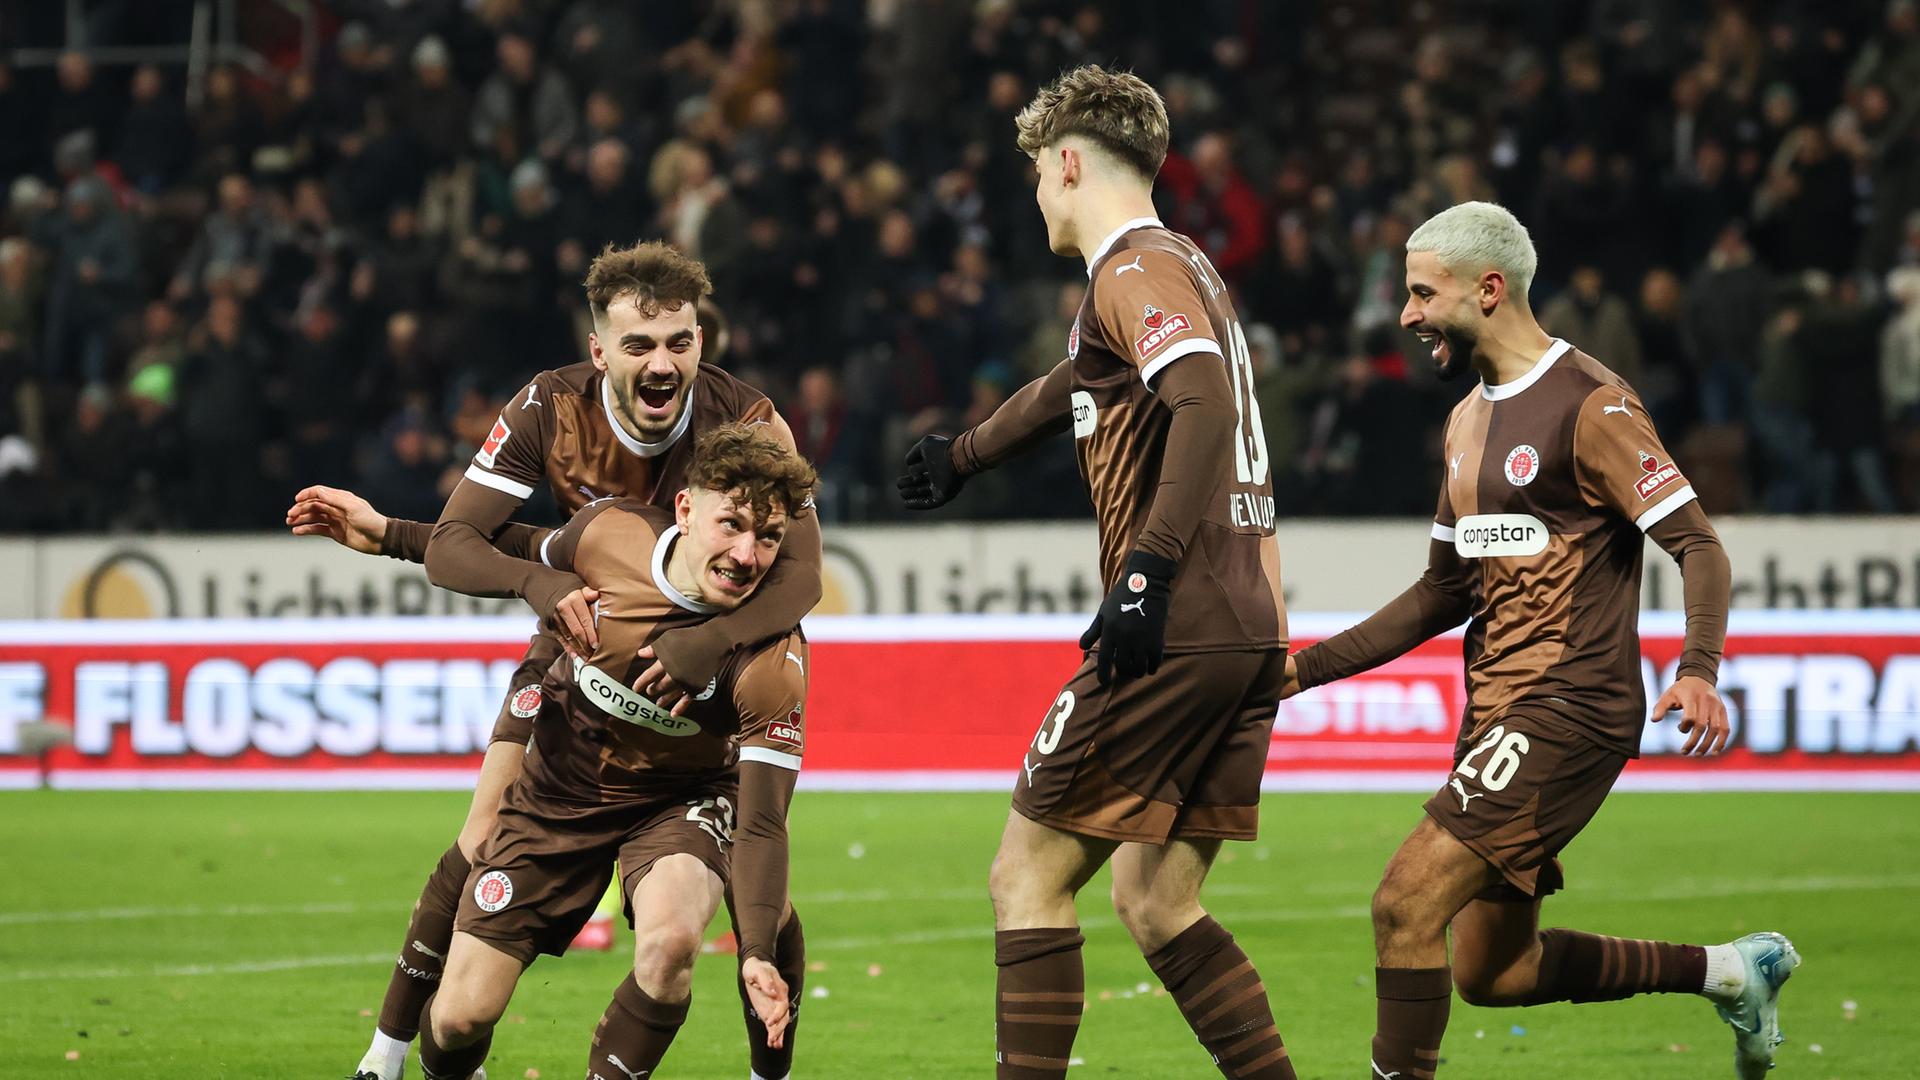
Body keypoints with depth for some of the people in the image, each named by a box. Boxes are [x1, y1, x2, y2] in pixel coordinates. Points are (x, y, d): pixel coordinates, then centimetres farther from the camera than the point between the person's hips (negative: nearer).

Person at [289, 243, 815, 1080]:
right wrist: (539, 581, -45)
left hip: (710, 657, -1)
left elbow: (799, 571, -31)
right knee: (487, 843, -10)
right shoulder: (551, 409, -23)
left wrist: (711, 642, -50)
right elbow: (451, 544, -23)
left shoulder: (747, 423, -26)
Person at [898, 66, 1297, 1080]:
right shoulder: (1182, 267, 22)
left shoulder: (1137, 272, -7)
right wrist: (962, 456, 57)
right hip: (1251, 631, 9)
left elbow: (1206, 402, -26)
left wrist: (1147, 571, -31)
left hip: (1175, 631, -9)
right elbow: (1071, 387, 41)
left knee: (1027, 877, -3)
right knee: (1156, 901, 11)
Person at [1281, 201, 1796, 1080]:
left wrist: (1699, 668, -33)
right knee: (1493, 972, 10)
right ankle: (1729, 971, 24)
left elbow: (1698, 547, -15)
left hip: (1570, 710, -9)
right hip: (1499, 711, 9)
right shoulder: (1469, 420, 17)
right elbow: (1446, 594, 23)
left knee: (1406, 903, -19)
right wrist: (1303, 669, 17)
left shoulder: (1590, 405, -10)